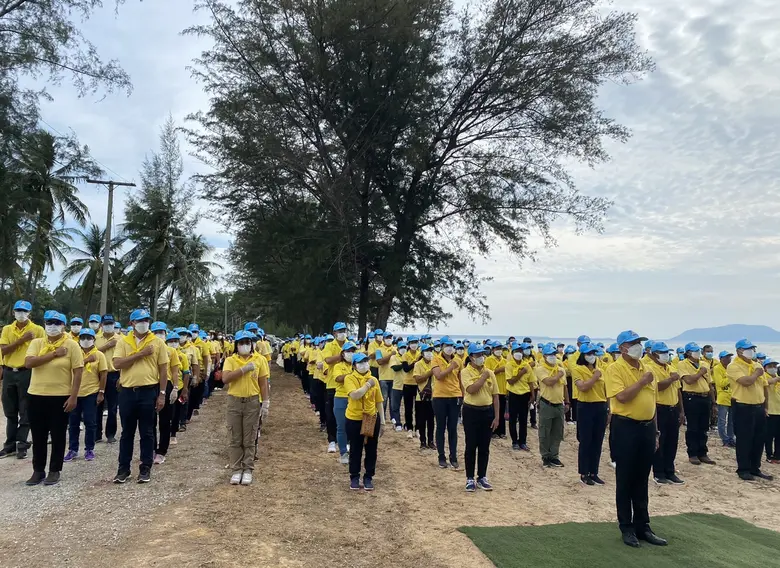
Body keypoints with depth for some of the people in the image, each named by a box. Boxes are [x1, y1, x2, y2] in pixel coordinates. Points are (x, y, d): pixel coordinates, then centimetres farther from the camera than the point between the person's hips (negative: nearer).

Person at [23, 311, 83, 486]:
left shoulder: (71, 345, -5)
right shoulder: (36, 343, 4)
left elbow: (78, 371, -6)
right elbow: (28, 363, -12)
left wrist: (73, 396, -11)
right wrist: (54, 354, -16)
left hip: (61, 397, -3)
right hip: (37, 396, 3)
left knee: (58, 436, 5)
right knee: (38, 436, 11)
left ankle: (54, 470, 16)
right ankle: (38, 470, 23)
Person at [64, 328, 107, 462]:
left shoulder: (99, 355, -2)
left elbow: (103, 375, -3)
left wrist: (101, 392, -7)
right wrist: (86, 360, -17)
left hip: (91, 393, -2)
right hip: (75, 392, 3)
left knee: (90, 422, 3)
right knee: (73, 422, 8)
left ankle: (89, 449, 13)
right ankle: (73, 449, 19)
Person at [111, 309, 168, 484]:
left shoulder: (157, 343, 1)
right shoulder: (123, 342, 3)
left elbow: (163, 370, 1)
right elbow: (117, 364, -10)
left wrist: (162, 394, -4)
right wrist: (140, 354, -16)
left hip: (149, 391, -1)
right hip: (127, 391, 1)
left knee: (147, 432, 7)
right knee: (127, 432, 10)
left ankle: (146, 468, 17)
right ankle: (123, 468, 21)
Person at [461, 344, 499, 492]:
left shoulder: (490, 373, 5)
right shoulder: (466, 372, -7)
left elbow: (495, 396, 7)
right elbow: (471, 389, -23)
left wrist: (496, 417, 3)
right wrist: (484, 376, -14)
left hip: (487, 411, 4)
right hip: (471, 411, -4)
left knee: (484, 447, 10)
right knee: (471, 446, 3)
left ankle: (482, 477, 23)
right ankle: (470, 478, 14)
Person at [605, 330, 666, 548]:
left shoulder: (645, 368, 11)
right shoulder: (615, 369, -10)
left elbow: (651, 401, 16)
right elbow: (622, 396, -23)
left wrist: (654, 431, 15)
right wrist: (642, 381, -14)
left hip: (647, 427, 6)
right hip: (626, 427, -6)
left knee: (642, 480, 14)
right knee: (625, 480, 3)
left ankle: (643, 526, 24)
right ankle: (626, 528, 14)